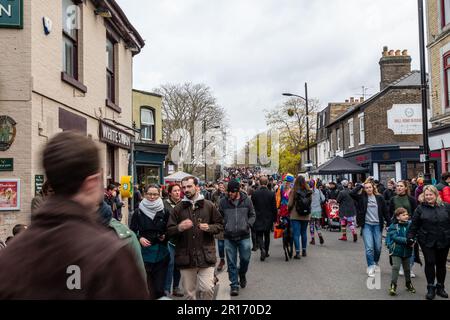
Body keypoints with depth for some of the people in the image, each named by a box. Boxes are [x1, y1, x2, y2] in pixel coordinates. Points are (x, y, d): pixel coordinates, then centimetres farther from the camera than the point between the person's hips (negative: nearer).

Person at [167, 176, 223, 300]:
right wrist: (179, 228, -18)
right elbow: (169, 231, 2)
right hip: (185, 256, 2)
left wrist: (209, 228, -12)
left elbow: (220, 225, 8)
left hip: (205, 254, -1)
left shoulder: (208, 205, 3)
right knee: (189, 292, 11)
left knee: (207, 288, -7)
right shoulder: (178, 208, 5)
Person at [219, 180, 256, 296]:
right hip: (229, 237, 0)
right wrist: (223, 227, -4)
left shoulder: (247, 200, -1)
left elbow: (252, 215, 9)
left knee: (245, 258, 7)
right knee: (231, 263, 5)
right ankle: (234, 285, 18)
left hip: (244, 236, 0)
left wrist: (248, 224, -6)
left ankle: (242, 274, 38)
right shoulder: (223, 202, -1)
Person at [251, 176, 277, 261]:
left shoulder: (255, 193, -9)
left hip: (258, 219, -1)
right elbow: (274, 208, -5)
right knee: (267, 236, 16)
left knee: (259, 235, 6)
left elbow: (252, 207, -2)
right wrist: (274, 219, 5)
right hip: (268, 219, 1)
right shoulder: (271, 194, -9)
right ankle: (266, 252, 24)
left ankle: (262, 249, -18)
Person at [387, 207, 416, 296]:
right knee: (396, 267, -12)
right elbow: (395, 237, -20)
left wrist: (413, 241, -16)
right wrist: (406, 240, -29)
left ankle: (408, 283, 38)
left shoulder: (410, 224, -1)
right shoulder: (394, 226, -12)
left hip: (407, 251, 4)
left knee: (407, 268, 18)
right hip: (396, 250, -4)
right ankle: (393, 285, -4)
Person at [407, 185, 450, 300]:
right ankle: (431, 288, 11)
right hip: (427, 241, -1)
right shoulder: (420, 208, 2)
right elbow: (414, 225, 3)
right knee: (430, 263, -1)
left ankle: (440, 287, 26)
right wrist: (411, 237, -4)